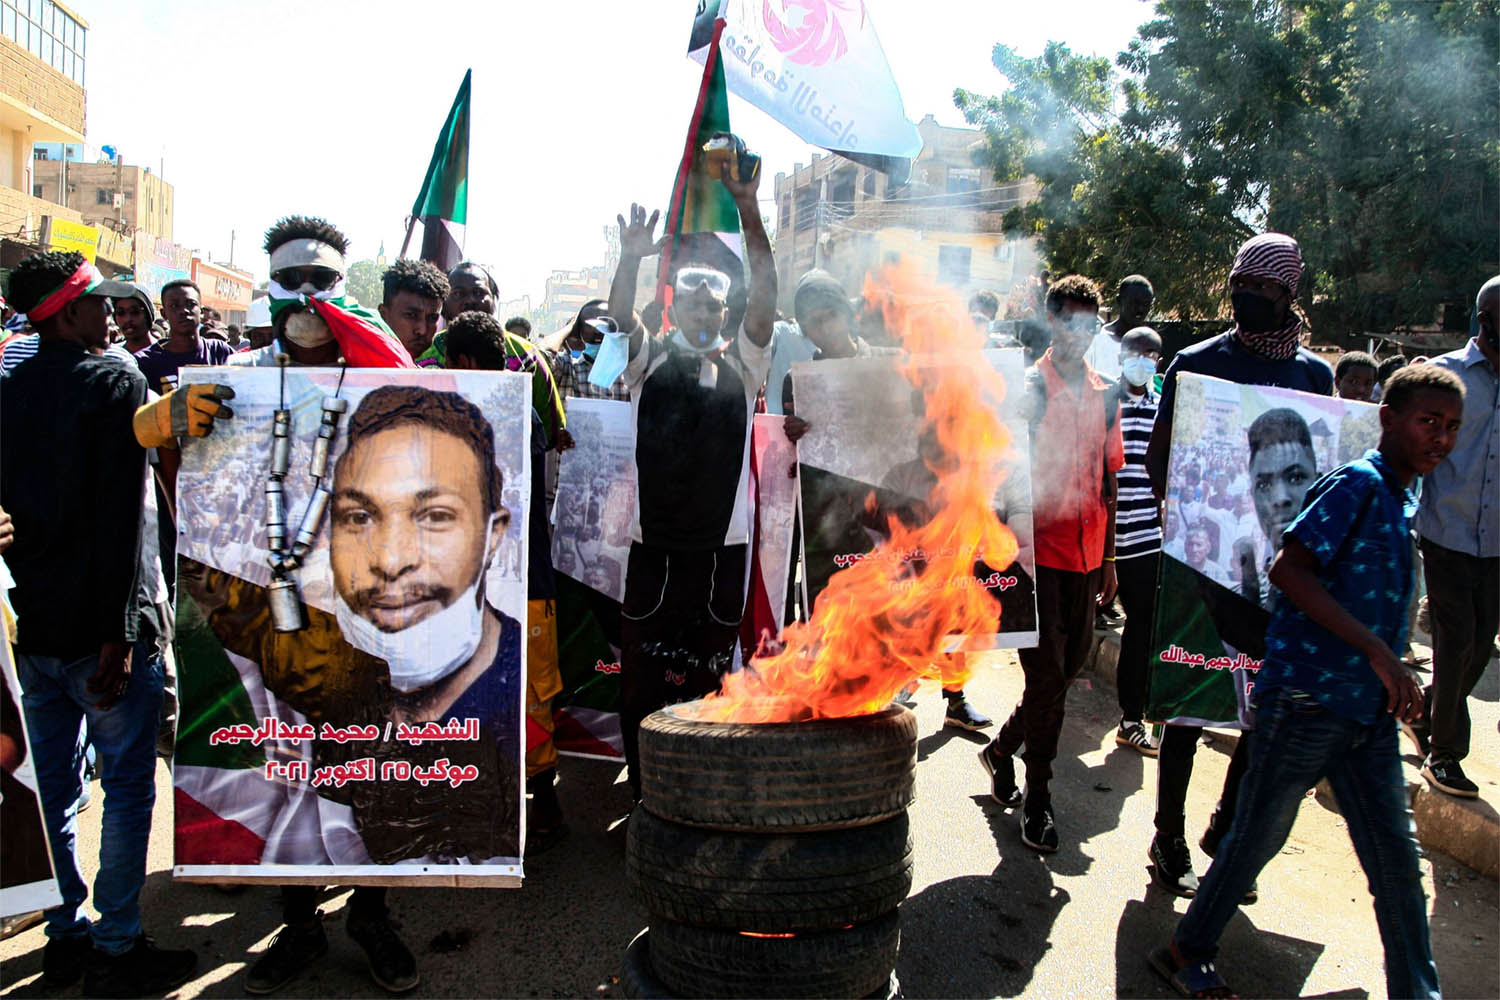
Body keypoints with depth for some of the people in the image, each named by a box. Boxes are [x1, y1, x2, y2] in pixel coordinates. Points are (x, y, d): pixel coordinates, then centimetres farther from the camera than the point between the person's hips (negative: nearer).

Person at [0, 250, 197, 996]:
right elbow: (122, 514, -19)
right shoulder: (116, 381, -11)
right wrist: (117, 631, -19)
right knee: (128, 786, 4)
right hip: (97, 621, -7)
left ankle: (66, 937, 28)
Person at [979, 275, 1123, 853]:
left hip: (1086, 558, 6)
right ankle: (1037, 799, 11)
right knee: (1047, 678, -4)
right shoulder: (1026, 388, -5)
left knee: (1066, 671, 13)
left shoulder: (1104, 396, 11)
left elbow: (1108, 482, 16)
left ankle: (1001, 750, 35)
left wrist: (1108, 559, 16)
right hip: (1038, 553, -6)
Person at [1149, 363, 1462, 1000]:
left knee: (1398, 861, 10)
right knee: (1257, 838, 6)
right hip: (1307, 699, -8)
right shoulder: (1358, 482, -12)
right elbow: (1287, 570, -22)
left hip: (1370, 712, 8)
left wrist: (1396, 678, 15)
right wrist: (1379, 652, -23)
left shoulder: (1404, 496, 15)